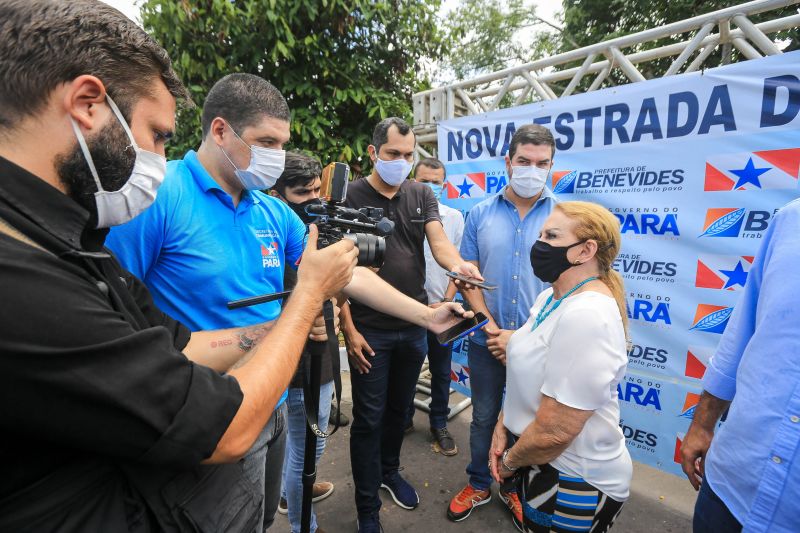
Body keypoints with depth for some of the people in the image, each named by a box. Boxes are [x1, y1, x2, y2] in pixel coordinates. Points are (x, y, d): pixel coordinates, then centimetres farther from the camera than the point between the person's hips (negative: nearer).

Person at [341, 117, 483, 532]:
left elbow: (438, 240, -9)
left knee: (399, 407, 22)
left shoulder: (422, 195, 5)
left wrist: (457, 264, -33)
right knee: (368, 418, 8)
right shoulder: (350, 197, -8)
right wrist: (349, 330, -13)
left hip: (414, 326, 4)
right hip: (370, 329, -4)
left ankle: (389, 471, 46)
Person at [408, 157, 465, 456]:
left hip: (440, 307, 1)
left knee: (441, 371, 13)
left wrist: (446, 302, -6)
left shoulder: (455, 218, 2)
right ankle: (403, 418, 36)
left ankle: (439, 424, 32)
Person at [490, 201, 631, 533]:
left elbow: (555, 431, -29)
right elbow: (526, 371, 11)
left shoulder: (585, 317, -30)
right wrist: (502, 427, 3)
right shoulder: (551, 298, 1)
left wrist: (509, 461, -12)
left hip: (573, 481, -8)